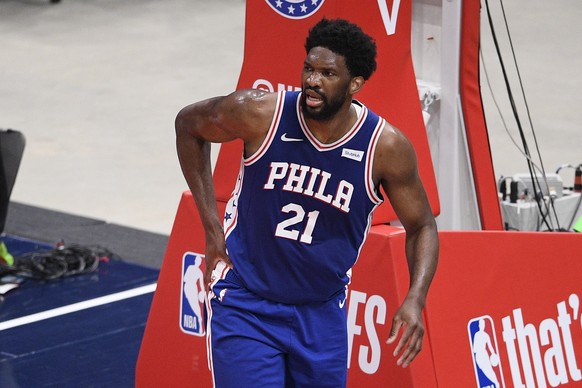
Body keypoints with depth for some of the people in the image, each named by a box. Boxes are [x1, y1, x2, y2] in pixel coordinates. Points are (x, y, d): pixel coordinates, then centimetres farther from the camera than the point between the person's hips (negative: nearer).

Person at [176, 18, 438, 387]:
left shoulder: (386, 146, -14)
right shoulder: (260, 113, -16)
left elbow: (421, 227, 0)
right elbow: (188, 124, 4)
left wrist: (415, 301, -18)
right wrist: (212, 227, -1)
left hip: (323, 313, 2)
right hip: (245, 304, -2)